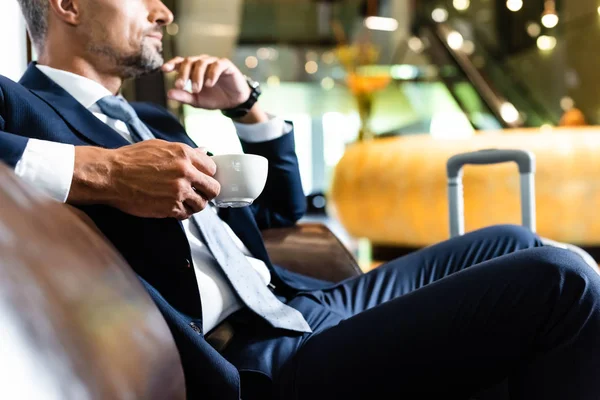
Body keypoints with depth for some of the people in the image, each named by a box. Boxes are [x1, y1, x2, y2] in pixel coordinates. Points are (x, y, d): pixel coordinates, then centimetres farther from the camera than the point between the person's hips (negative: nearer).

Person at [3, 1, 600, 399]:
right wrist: (100, 170, -25)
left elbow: (283, 204, 31)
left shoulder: (147, 120, 24)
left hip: (304, 308, 9)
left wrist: (245, 106, 15)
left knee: (513, 243, 16)